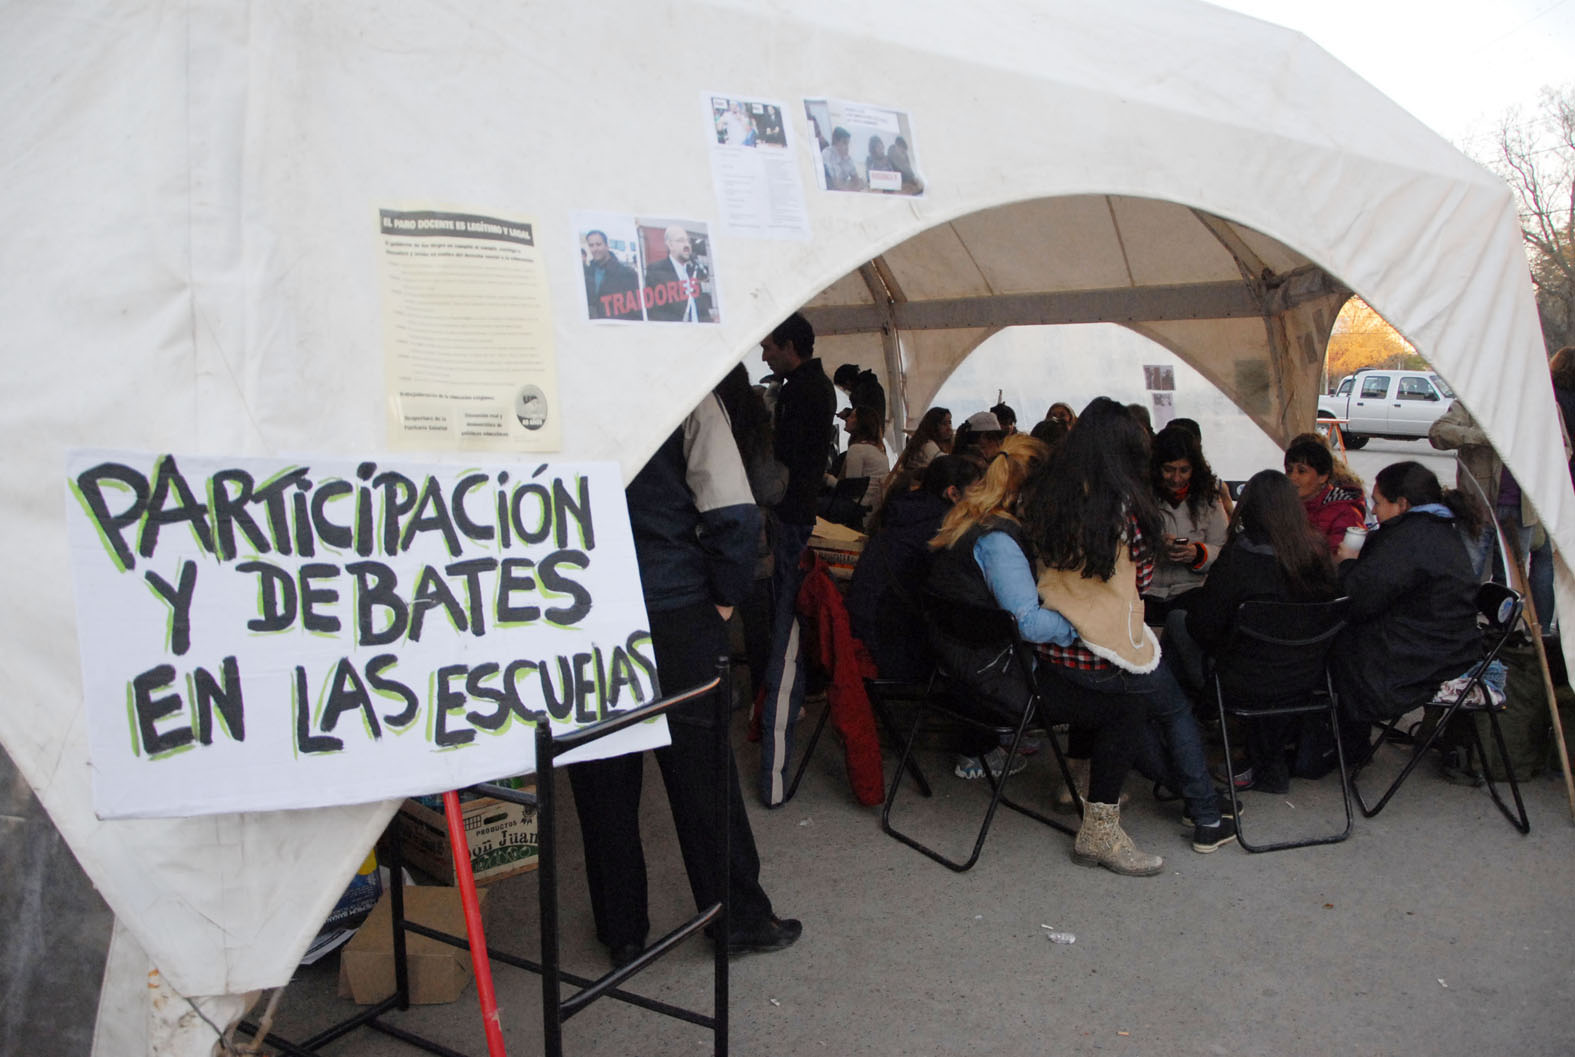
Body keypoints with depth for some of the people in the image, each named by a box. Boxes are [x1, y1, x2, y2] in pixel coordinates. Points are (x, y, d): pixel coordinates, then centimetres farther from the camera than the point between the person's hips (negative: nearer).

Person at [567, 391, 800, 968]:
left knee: (603, 783, 12)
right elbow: (733, 514, -14)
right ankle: (740, 918, 24)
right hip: (677, 616, -1)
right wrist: (723, 598, -2)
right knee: (703, 773, 10)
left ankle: (622, 930, 25)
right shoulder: (687, 394, -7)